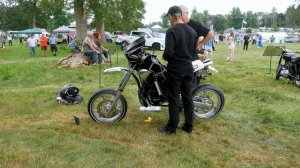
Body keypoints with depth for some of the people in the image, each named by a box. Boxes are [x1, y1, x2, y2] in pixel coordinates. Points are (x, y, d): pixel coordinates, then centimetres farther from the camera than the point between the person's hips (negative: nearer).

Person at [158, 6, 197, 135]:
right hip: (188, 68, 7)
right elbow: (194, 51, 13)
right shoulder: (192, 31, 8)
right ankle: (188, 126, 19)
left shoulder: (171, 31, -14)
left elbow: (168, 52, -21)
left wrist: (164, 57, 0)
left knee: (174, 99, 1)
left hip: (175, 68, -6)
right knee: (187, 97, 11)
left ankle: (171, 127, 10)